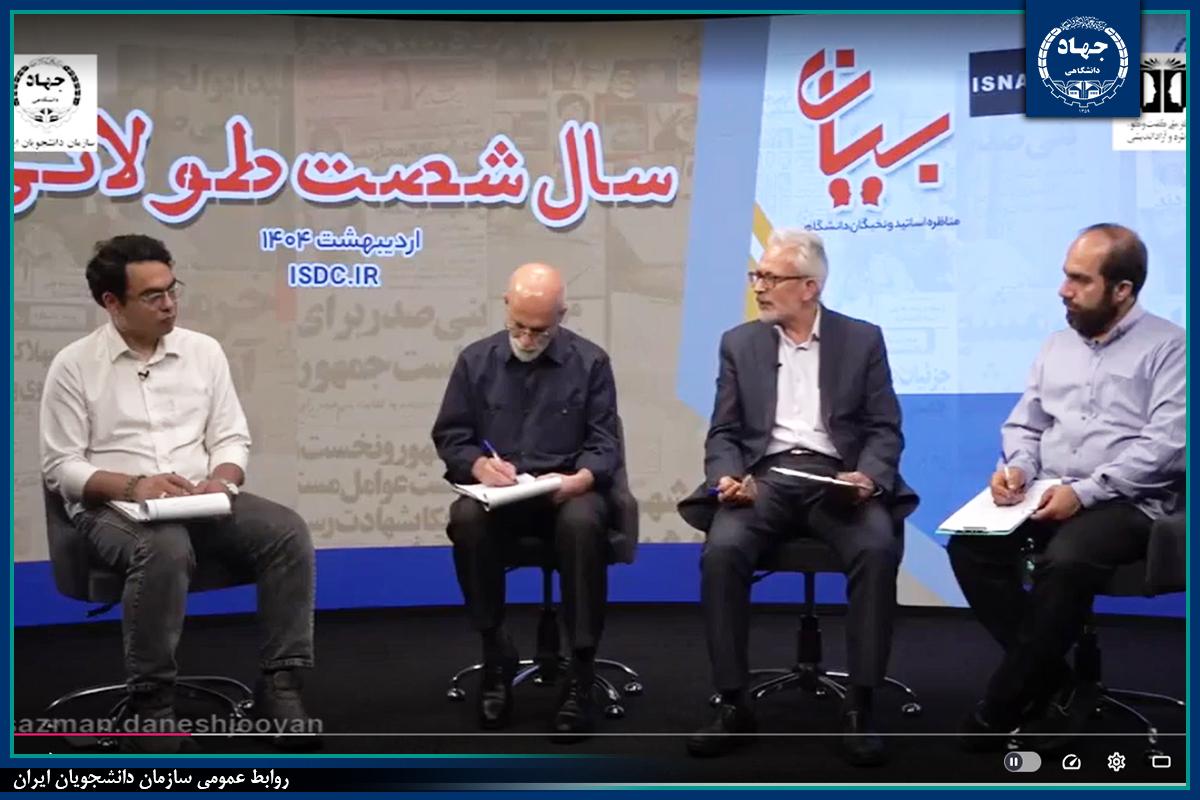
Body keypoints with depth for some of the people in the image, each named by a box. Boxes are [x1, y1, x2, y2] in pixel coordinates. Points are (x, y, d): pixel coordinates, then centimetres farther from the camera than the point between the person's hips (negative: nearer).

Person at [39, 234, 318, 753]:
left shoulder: (203, 351, 10)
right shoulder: (74, 365, 1)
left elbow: (231, 439, 11)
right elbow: (60, 466, -2)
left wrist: (221, 480, -13)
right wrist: (133, 485, -18)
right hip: (112, 509, -4)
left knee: (288, 531, -23)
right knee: (166, 548, -38)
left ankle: (280, 684, -18)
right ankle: (151, 704, -23)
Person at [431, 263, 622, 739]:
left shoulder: (590, 361, 5)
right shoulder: (476, 360, 9)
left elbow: (604, 442, 0)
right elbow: (450, 436, 8)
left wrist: (581, 478, -22)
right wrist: (478, 465, -14)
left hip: (566, 490, -1)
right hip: (497, 491, 2)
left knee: (583, 523, -36)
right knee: (467, 519, -33)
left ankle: (581, 670, -27)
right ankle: (496, 654, -17)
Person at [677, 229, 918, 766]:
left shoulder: (862, 339, 9)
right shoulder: (740, 343, 13)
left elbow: (885, 431, 5)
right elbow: (724, 433, 9)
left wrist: (867, 476, -16)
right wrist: (729, 476, -13)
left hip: (836, 479, -1)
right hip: (765, 477, 1)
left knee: (877, 549, -32)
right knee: (721, 551, -30)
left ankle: (860, 706, -21)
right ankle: (733, 704, -19)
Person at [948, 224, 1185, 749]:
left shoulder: (1168, 347, -1)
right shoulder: (1058, 345, 18)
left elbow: (1168, 445, -13)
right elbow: (1024, 425, 18)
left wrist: (1084, 491, -21)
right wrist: (1016, 466, -5)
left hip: (1127, 504, -6)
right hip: (1048, 497, 6)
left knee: (1064, 561, -35)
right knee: (969, 545, -20)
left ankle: (1003, 706, -18)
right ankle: (1054, 682, -12)